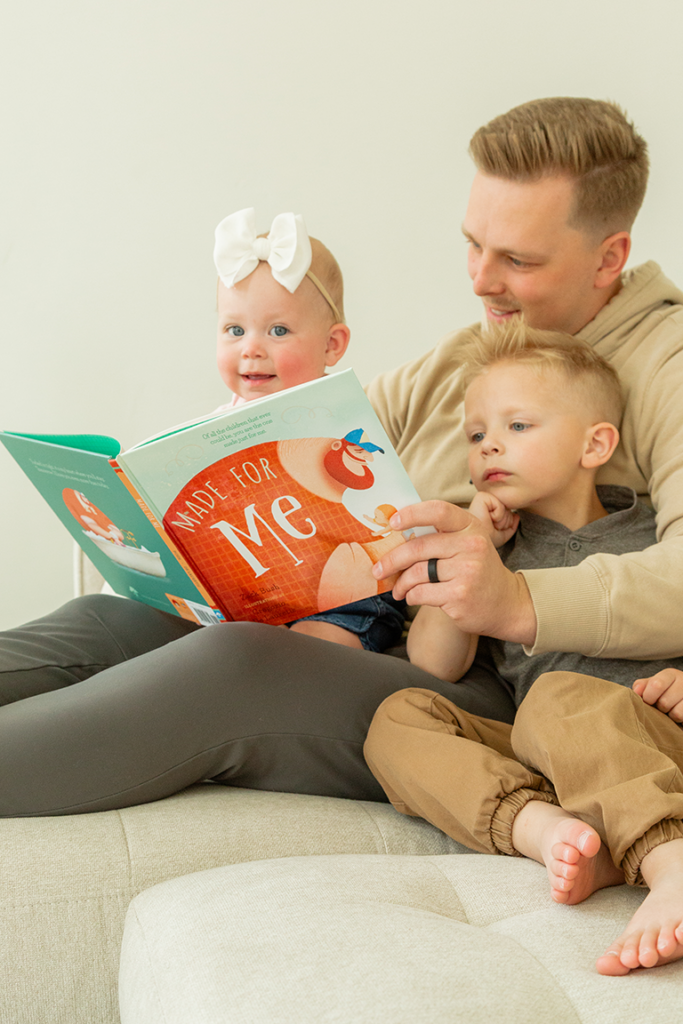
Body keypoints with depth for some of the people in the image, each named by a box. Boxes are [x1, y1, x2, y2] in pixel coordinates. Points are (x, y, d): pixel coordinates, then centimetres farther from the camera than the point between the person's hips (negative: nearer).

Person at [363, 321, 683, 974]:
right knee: (399, 717, -15)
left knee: (558, 696, -33)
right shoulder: (494, 544, 20)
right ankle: (544, 827, -38)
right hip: (540, 770, 4)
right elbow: (433, 667, 8)